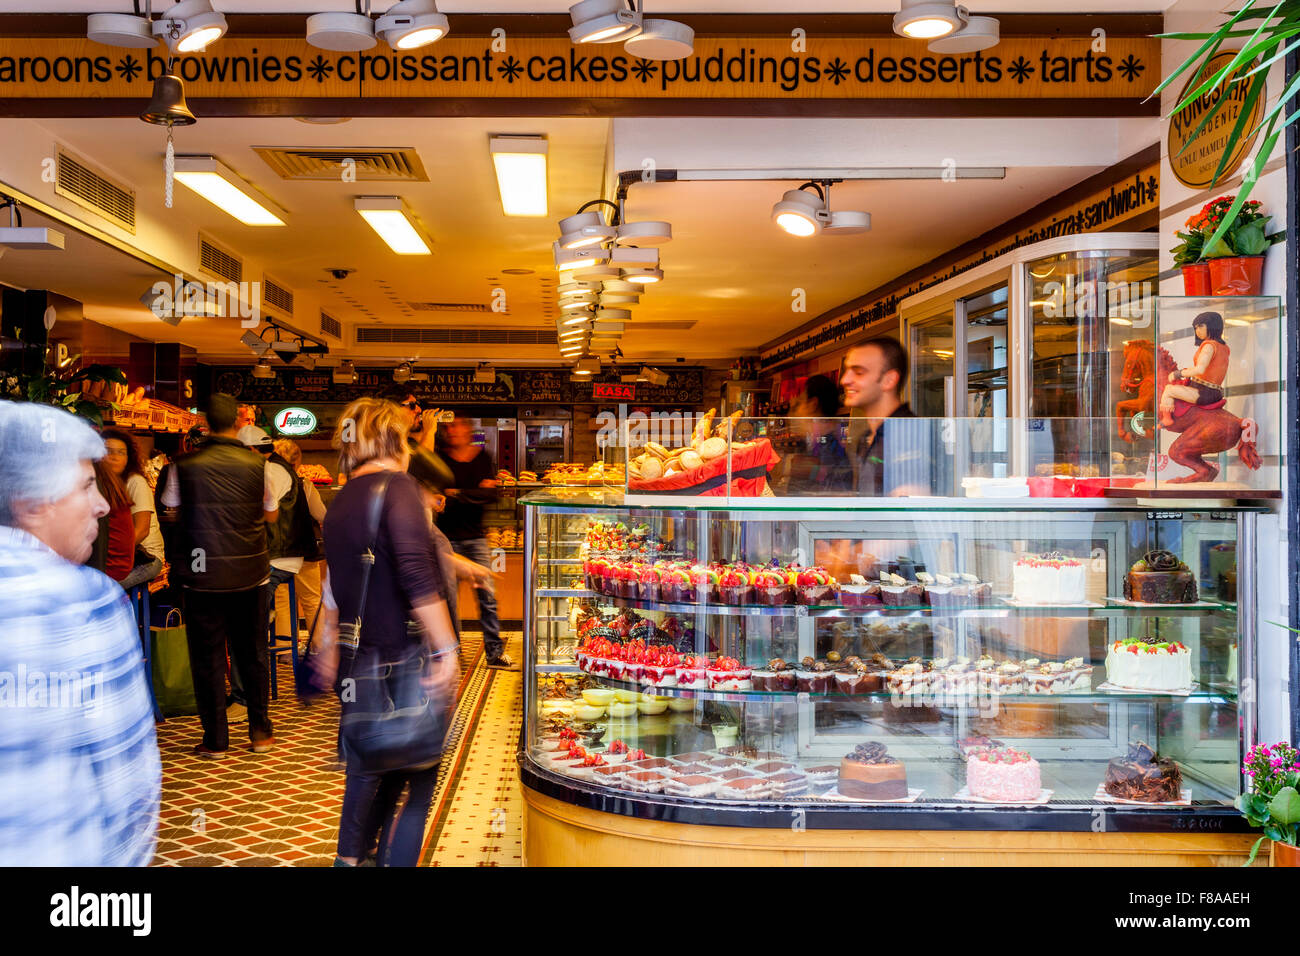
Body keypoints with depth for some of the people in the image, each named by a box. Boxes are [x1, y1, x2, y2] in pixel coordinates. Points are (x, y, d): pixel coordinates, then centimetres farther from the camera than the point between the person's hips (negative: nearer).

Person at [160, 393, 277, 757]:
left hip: (202, 574, -1)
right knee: (252, 653, 14)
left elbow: (173, 512, 5)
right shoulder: (257, 464, -6)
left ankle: (215, 739, 13)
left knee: (207, 656, 8)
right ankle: (260, 731, 20)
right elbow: (271, 515, 5)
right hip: (249, 572, 1)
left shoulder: (184, 466, -7)